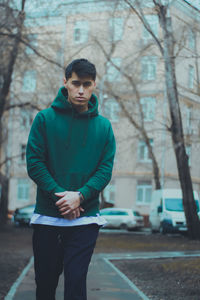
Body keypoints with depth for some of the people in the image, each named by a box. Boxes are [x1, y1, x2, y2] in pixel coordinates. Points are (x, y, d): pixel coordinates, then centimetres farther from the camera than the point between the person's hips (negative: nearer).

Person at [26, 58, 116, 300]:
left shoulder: (103, 126, 6)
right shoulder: (45, 118, 1)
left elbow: (106, 169, 1)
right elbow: (34, 162, -4)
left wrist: (80, 196, -15)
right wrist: (58, 195, -15)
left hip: (85, 218, 0)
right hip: (47, 216, 0)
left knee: (76, 280, -4)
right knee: (45, 280, 9)